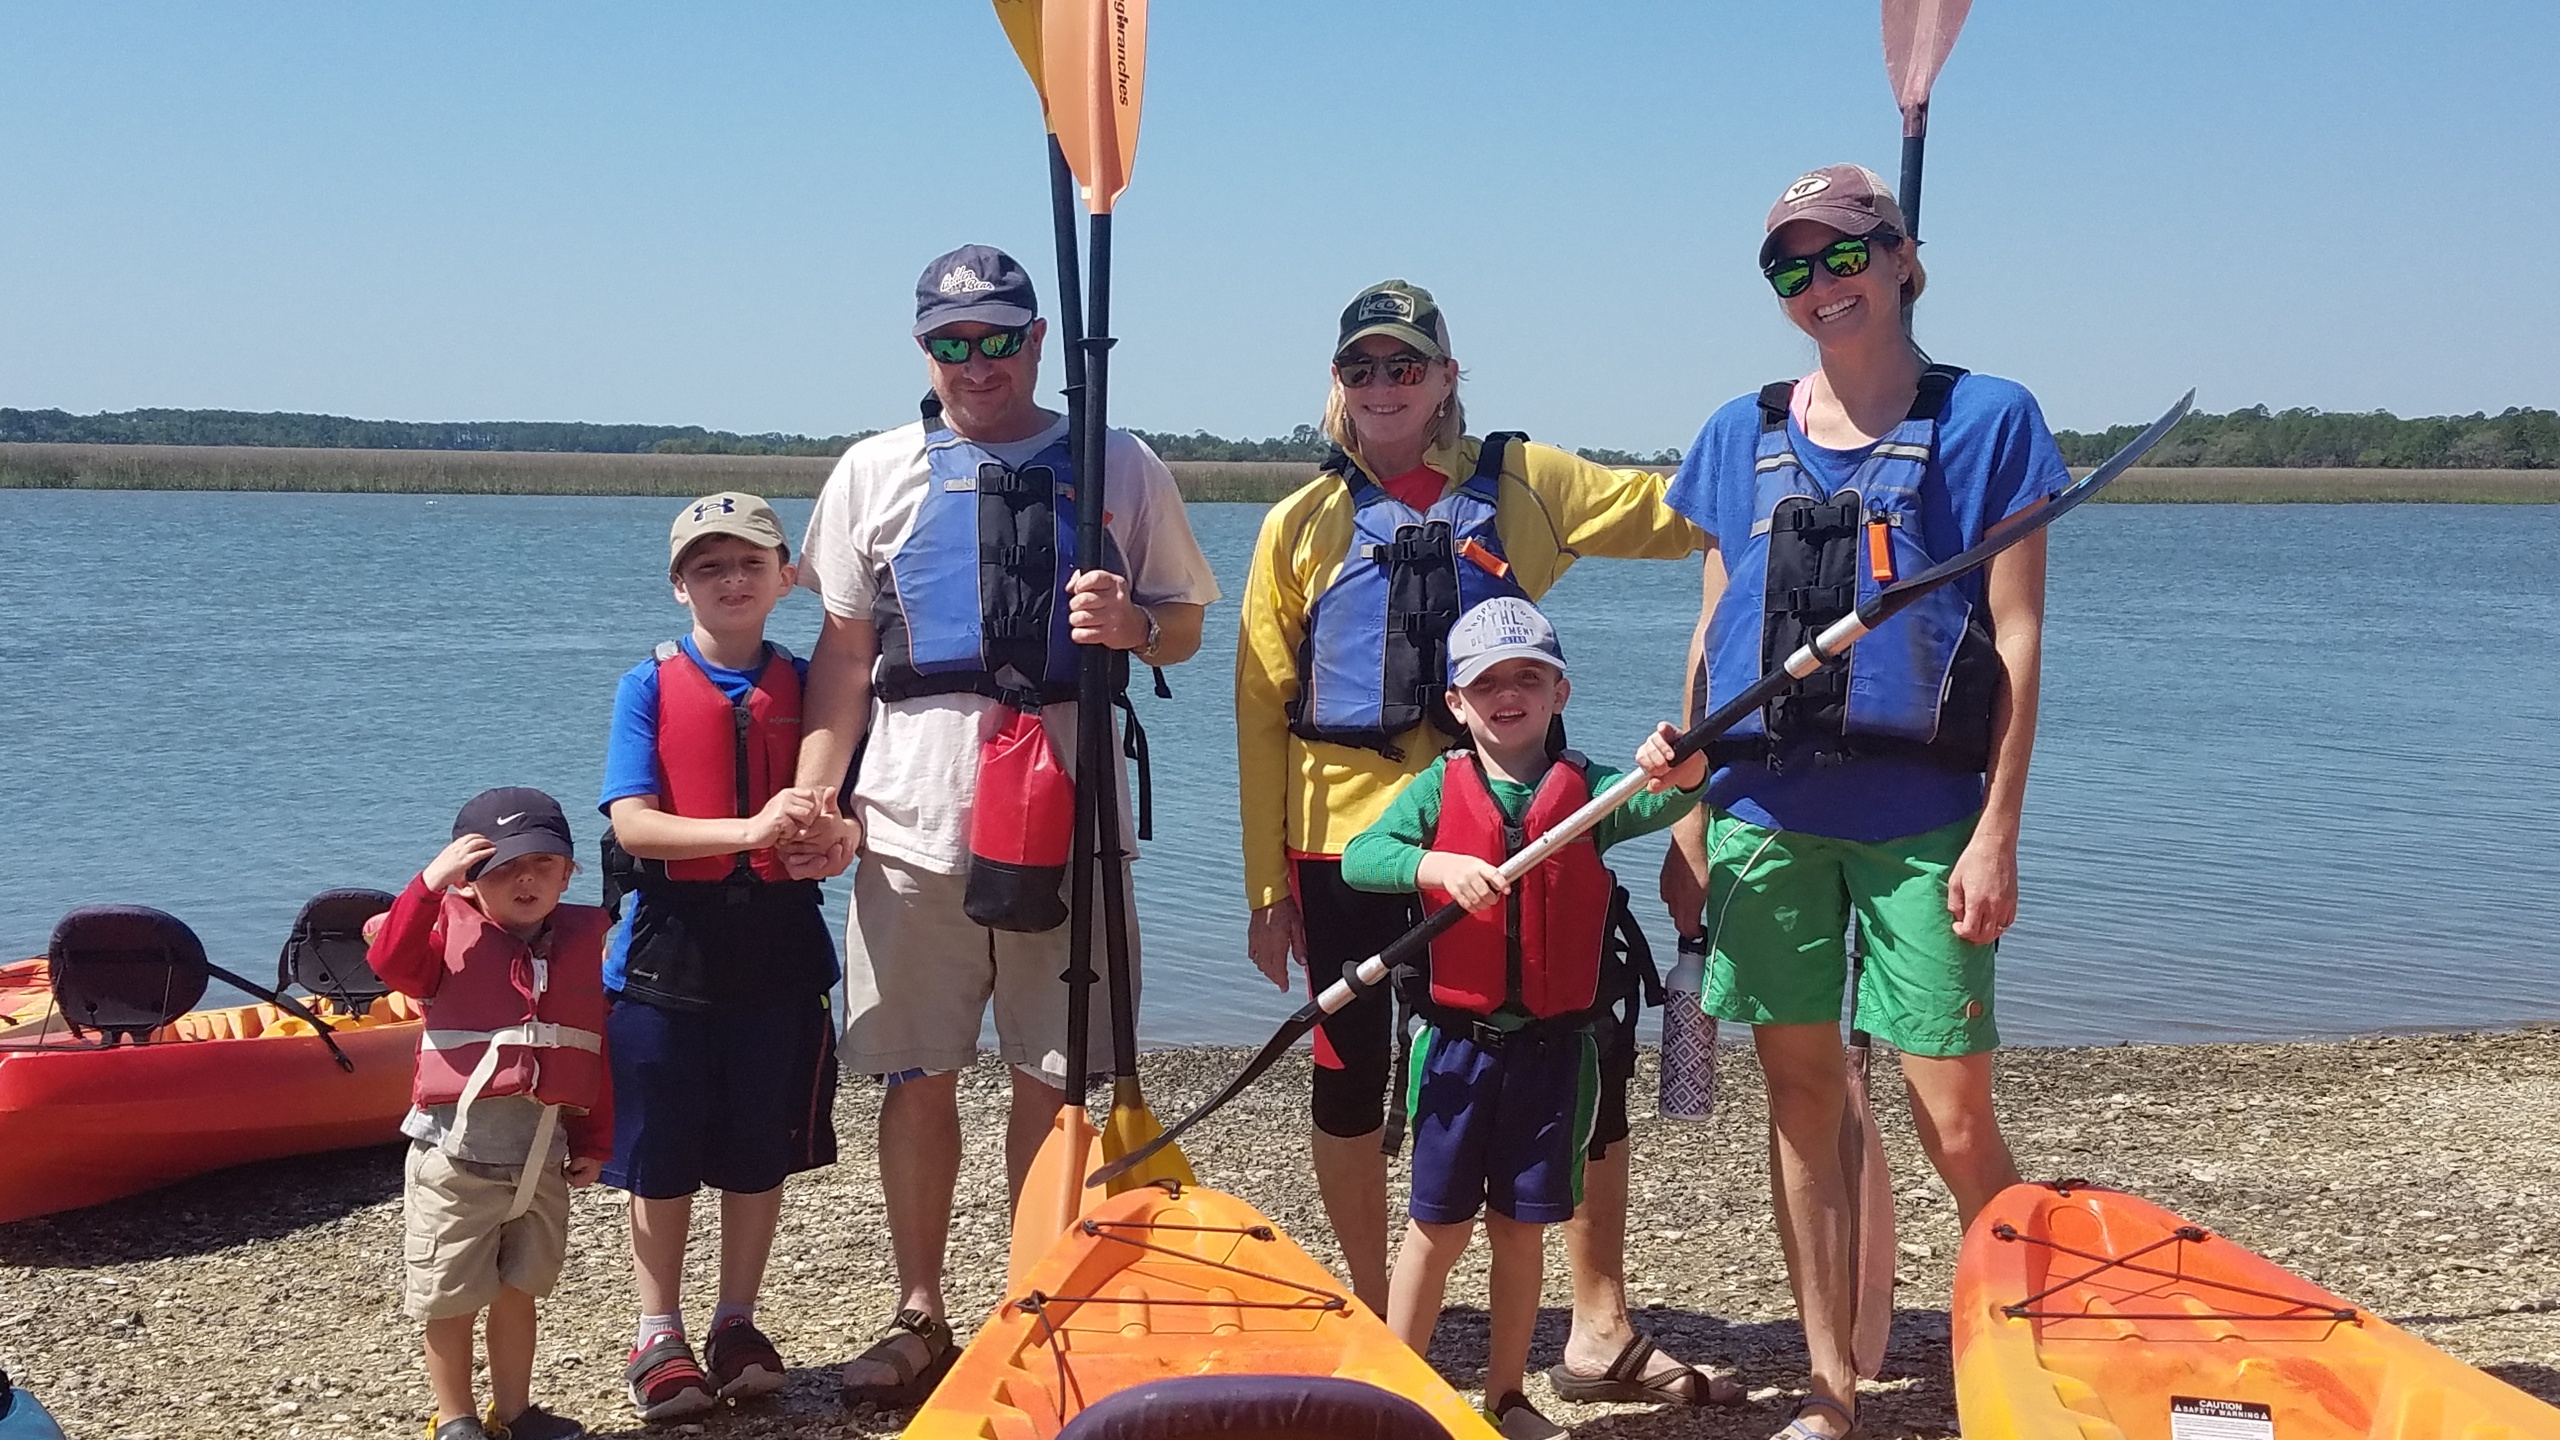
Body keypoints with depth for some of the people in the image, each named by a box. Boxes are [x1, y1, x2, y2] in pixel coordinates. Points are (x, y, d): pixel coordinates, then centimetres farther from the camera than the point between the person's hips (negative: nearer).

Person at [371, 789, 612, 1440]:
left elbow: (595, 1052, 8)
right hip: (456, 1147, -3)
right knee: (450, 1296, 6)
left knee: (519, 1288, 15)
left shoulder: (581, 939, 6)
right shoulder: (451, 928, -3)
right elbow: (392, 961, -25)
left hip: (543, 1149, 3)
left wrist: (593, 1142, 8)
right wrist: (431, 882, -31)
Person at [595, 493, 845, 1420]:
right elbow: (632, 822, -13)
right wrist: (749, 830, -26)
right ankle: (659, 1337, 22)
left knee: (760, 1150, 11)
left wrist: (827, 832, -20)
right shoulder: (650, 685, -3)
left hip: (777, 940, 2)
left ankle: (736, 1326, 27)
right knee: (662, 1155, 6)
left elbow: (842, 804, 4)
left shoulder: (804, 684, 3)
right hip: (671, 942, -2)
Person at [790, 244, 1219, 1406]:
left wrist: (1135, 625, -13)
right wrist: (815, 797, -1)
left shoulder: (1121, 468, 6)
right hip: (914, 819, 1)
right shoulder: (873, 473, 9)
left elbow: (1186, 625, 10)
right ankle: (919, 1318, 18)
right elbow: (843, 653, 10)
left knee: (1054, 1078, 4)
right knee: (918, 1075, 5)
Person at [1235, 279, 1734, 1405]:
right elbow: (1261, 712, 4)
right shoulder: (1303, 523, 5)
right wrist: (1267, 885, 0)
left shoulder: (1521, 484, 6)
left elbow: (1681, 508, 0)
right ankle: (1373, 1322, 28)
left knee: (1592, 1048, -1)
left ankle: (1599, 1333, 12)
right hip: (1348, 830, 0)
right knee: (1350, 1077, 8)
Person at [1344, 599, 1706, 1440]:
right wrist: (1438, 865, -29)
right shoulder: (1440, 788, 1)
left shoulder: (1588, 791, 2)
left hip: (1554, 1047, 1)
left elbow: (1653, 806, -18)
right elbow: (1358, 856, -11)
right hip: (1456, 1044, -1)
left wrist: (1681, 778, -41)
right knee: (1439, 1224, 4)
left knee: (1522, 1228, 10)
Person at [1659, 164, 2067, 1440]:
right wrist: (1688, 822, 9)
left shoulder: (1985, 420, 1)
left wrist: (1996, 833, -8)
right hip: (1765, 811, 4)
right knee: (1801, 1097, 8)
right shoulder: (1740, 437, 11)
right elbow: (1710, 640, 13)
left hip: (1920, 817, -3)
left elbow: (2017, 641, -2)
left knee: (1955, 1119, -5)